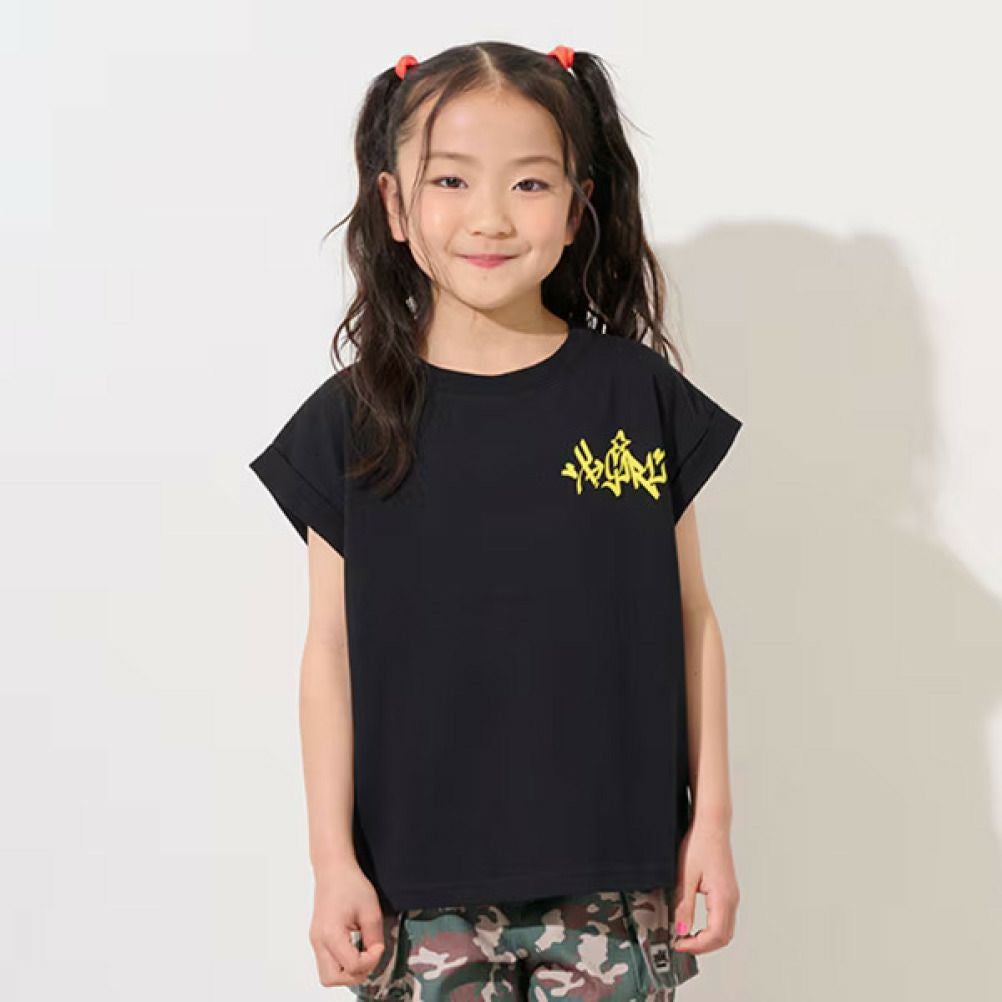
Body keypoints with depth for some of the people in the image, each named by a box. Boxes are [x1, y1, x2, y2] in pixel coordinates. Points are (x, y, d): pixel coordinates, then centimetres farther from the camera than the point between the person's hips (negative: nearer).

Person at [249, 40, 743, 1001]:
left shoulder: (638, 395, -1)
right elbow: (332, 650, 1)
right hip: (423, 879, 0)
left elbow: (689, 620, 4)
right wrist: (333, 857, -1)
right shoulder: (353, 422, -1)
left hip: (611, 871, 0)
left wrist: (711, 816, 3)